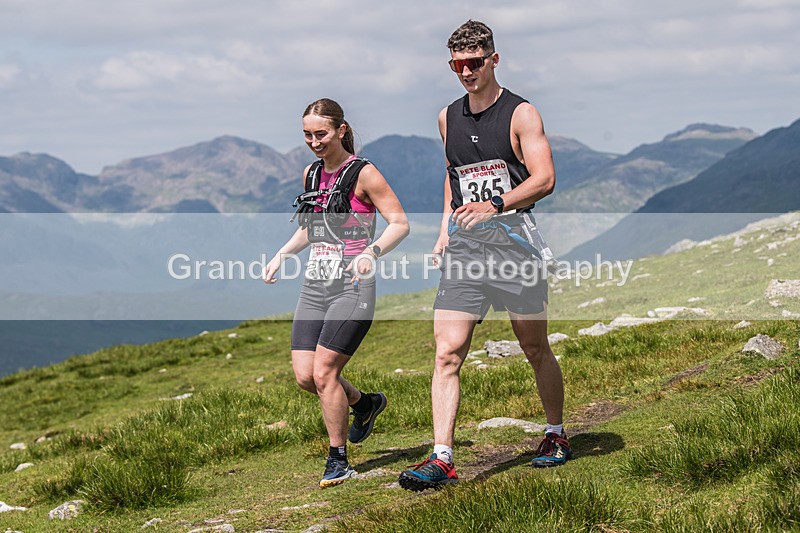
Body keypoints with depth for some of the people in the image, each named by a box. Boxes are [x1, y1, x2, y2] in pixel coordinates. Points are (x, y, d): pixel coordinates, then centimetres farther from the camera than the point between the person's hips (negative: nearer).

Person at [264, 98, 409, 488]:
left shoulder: (363, 174, -7)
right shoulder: (311, 174, 13)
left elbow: (400, 223, -9)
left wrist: (372, 252, -26)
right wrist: (282, 255, 12)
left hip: (353, 287, -7)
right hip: (315, 286, 7)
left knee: (324, 372, -11)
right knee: (304, 376, -1)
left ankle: (338, 459, 6)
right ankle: (365, 403, 28)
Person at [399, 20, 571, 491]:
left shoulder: (521, 114, -2)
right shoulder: (448, 118, 15)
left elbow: (544, 179, -13)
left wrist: (495, 205, -27)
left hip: (513, 240, -4)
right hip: (464, 246, 4)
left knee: (536, 349, 9)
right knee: (447, 354, -9)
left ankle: (557, 435, 29)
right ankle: (442, 459, -12)